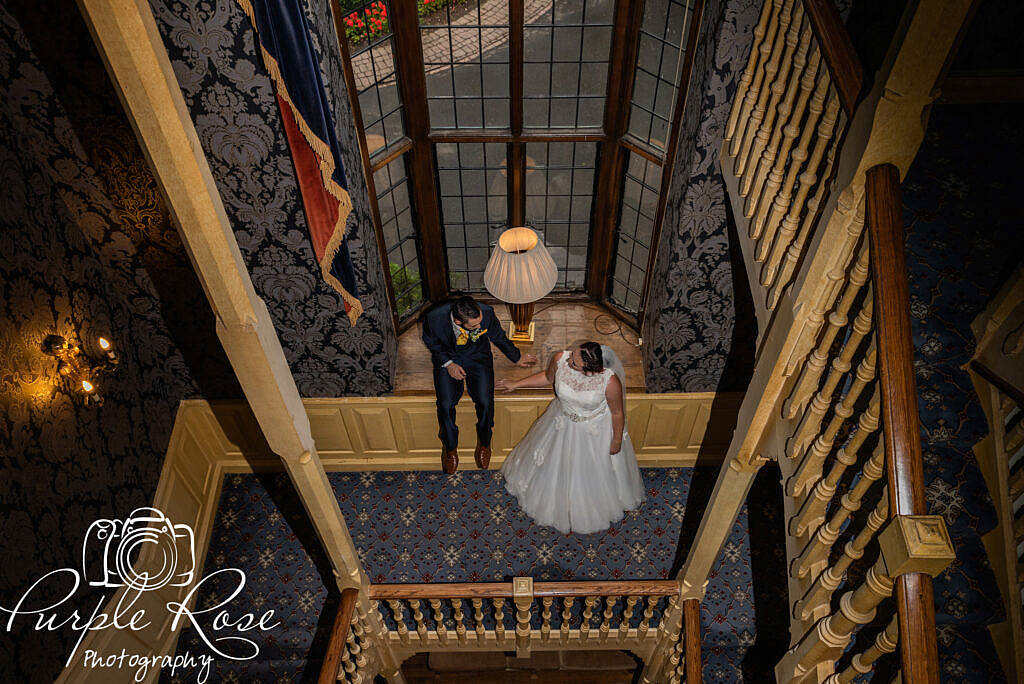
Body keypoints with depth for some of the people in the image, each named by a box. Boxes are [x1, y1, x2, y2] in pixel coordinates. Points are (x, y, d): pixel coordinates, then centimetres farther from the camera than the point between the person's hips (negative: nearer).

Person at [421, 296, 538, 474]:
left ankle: (484, 444, 12)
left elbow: (499, 337, -5)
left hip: (477, 356, 0)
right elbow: (431, 342, -5)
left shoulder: (486, 313, -29)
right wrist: (448, 363, -14)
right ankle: (450, 448, 11)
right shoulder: (434, 318, -31)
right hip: (447, 358, 0)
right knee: (446, 404, -18)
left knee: (485, 402, -17)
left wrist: (517, 357, 9)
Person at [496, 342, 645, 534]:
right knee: (557, 463, 27)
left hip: (595, 431, -3)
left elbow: (617, 413, -17)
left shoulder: (610, 381, -36)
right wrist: (516, 384, 1)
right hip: (562, 423, 3)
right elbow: (548, 377, -3)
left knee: (594, 473, 22)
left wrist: (617, 441, -4)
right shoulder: (560, 359, -28)